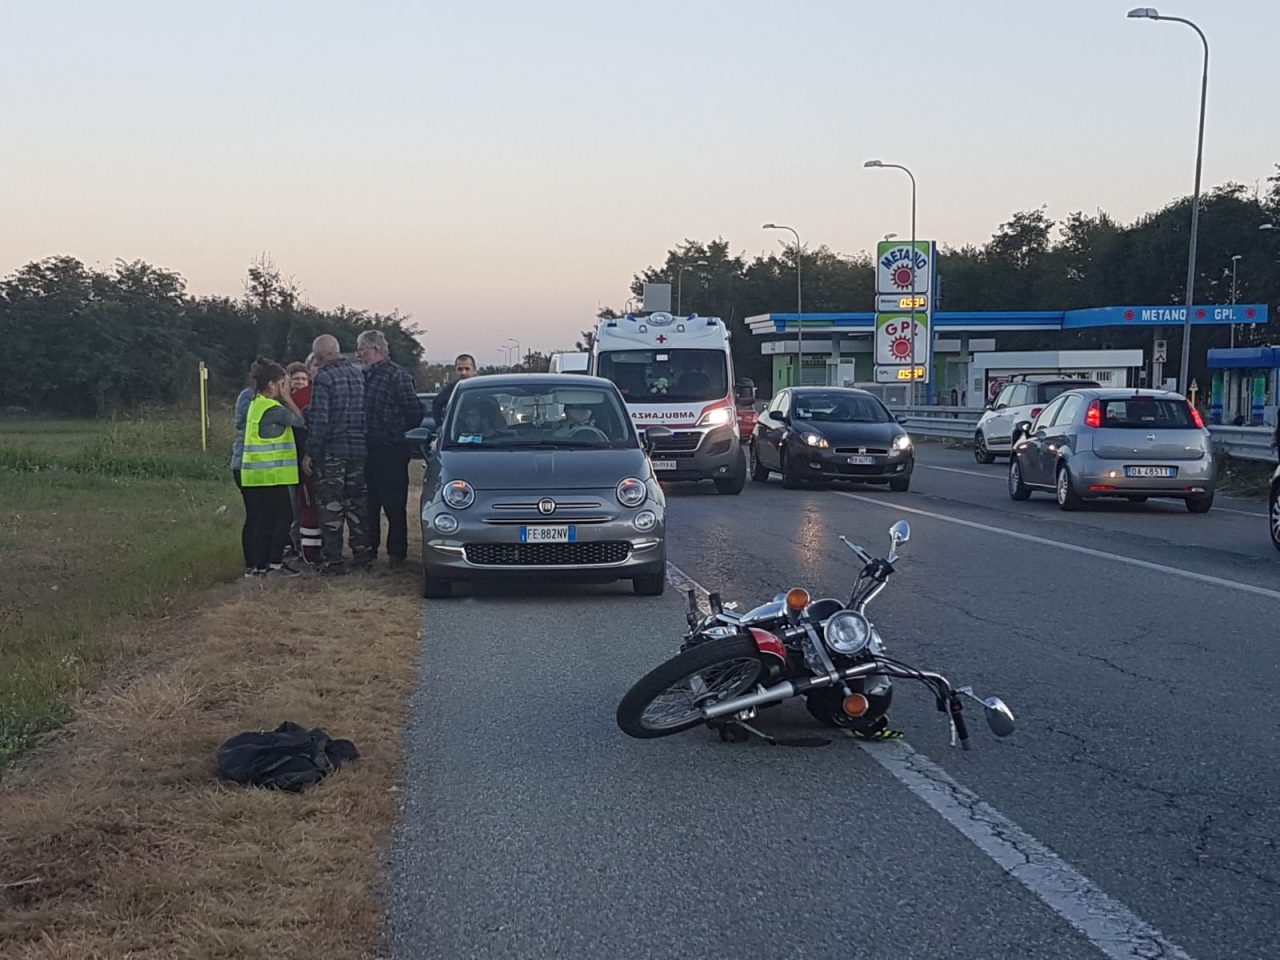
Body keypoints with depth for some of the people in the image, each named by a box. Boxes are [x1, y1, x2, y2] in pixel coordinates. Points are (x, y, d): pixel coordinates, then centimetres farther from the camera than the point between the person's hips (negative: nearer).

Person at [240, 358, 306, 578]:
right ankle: (275, 563, -2)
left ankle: (256, 565, 11)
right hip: (270, 474, -9)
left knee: (259, 518, 10)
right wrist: (287, 397, -1)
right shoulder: (273, 409, -15)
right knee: (284, 515, -2)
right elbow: (299, 420, -7)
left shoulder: (256, 404, 15)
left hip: (253, 474, 9)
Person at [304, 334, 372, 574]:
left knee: (330, 507, -1)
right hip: (359, 450, 6)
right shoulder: (358, 374, 9)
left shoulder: (323, 378, -13)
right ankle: (362, 554, 18)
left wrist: (310, 453, -13)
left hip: (332, 451, -6)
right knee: (358, 503, 14)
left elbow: (319, 419, -17)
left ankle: (332, 560, -1)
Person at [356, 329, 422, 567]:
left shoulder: (397, 375, -10)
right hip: (367, 450, 8)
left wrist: (399, 435, -3)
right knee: (368, 503, 13)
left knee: (394, 505, -1)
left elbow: (415, 413, -11)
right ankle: (369, 549, 21)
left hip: (391, 452, -8)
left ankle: (396, 552, 6)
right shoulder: (365, 376, 13)